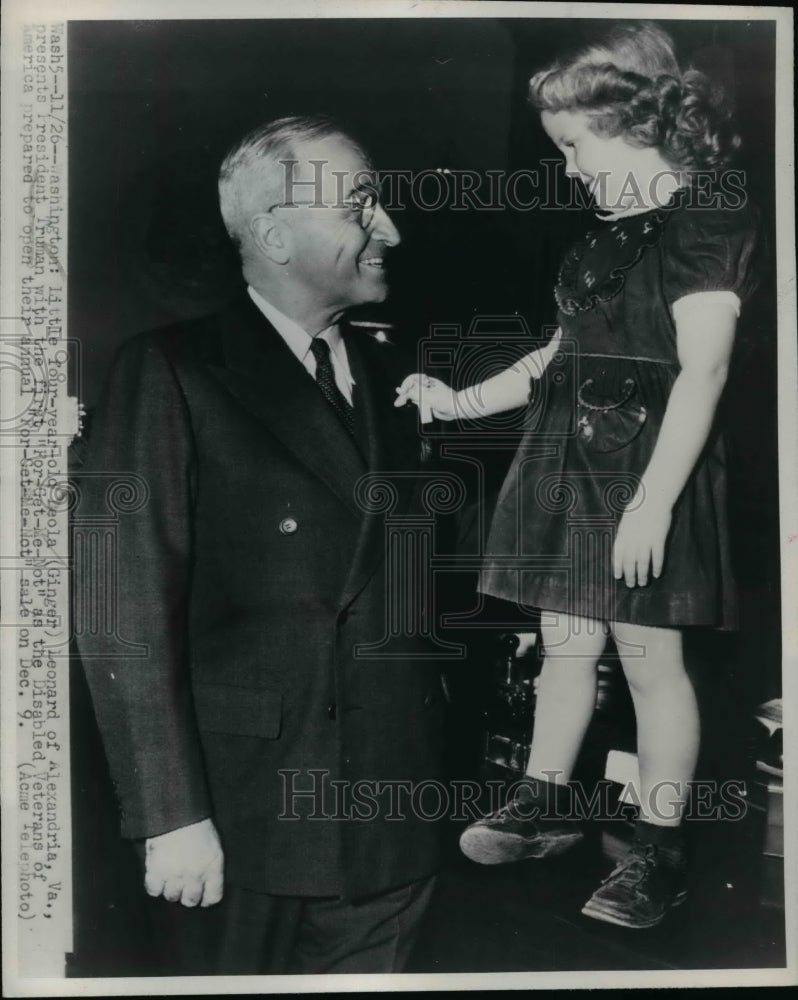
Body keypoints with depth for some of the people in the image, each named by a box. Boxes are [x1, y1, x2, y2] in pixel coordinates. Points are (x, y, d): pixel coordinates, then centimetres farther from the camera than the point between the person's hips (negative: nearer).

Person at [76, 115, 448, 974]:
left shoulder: (385, 372, 9)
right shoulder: (171, 372, -10)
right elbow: (127, 606, -14)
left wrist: (431, 745, 7)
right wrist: (171, 814, -16)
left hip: (390, 801, 6)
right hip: (241, 806, -5)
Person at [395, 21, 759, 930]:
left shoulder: (705, 218, -8)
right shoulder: (608, 230, 16)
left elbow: (702, 370, -16)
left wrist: (654, 500, -21)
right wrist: (462, 401, 18)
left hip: (646, 467, -7)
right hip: (568, 460, 8)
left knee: (649, 655, 0)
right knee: (565, 640, 13)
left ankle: (659, 850, 15)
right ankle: (545, 805, 28)